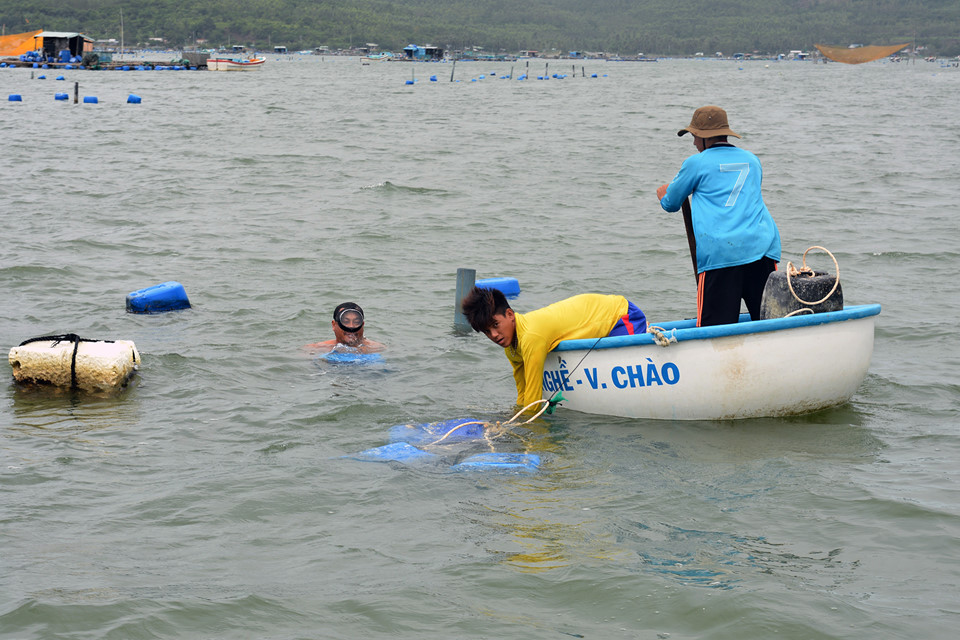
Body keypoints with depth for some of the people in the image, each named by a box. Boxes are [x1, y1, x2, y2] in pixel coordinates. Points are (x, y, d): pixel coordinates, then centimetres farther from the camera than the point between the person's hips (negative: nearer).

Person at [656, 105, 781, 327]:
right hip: (764, 246, 5)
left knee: (715, 326, -6)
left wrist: (663, 194, 42)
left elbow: (671, 204, 19)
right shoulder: (751, 160, 22)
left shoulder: (696, 163, 7)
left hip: (721, 251, -5)